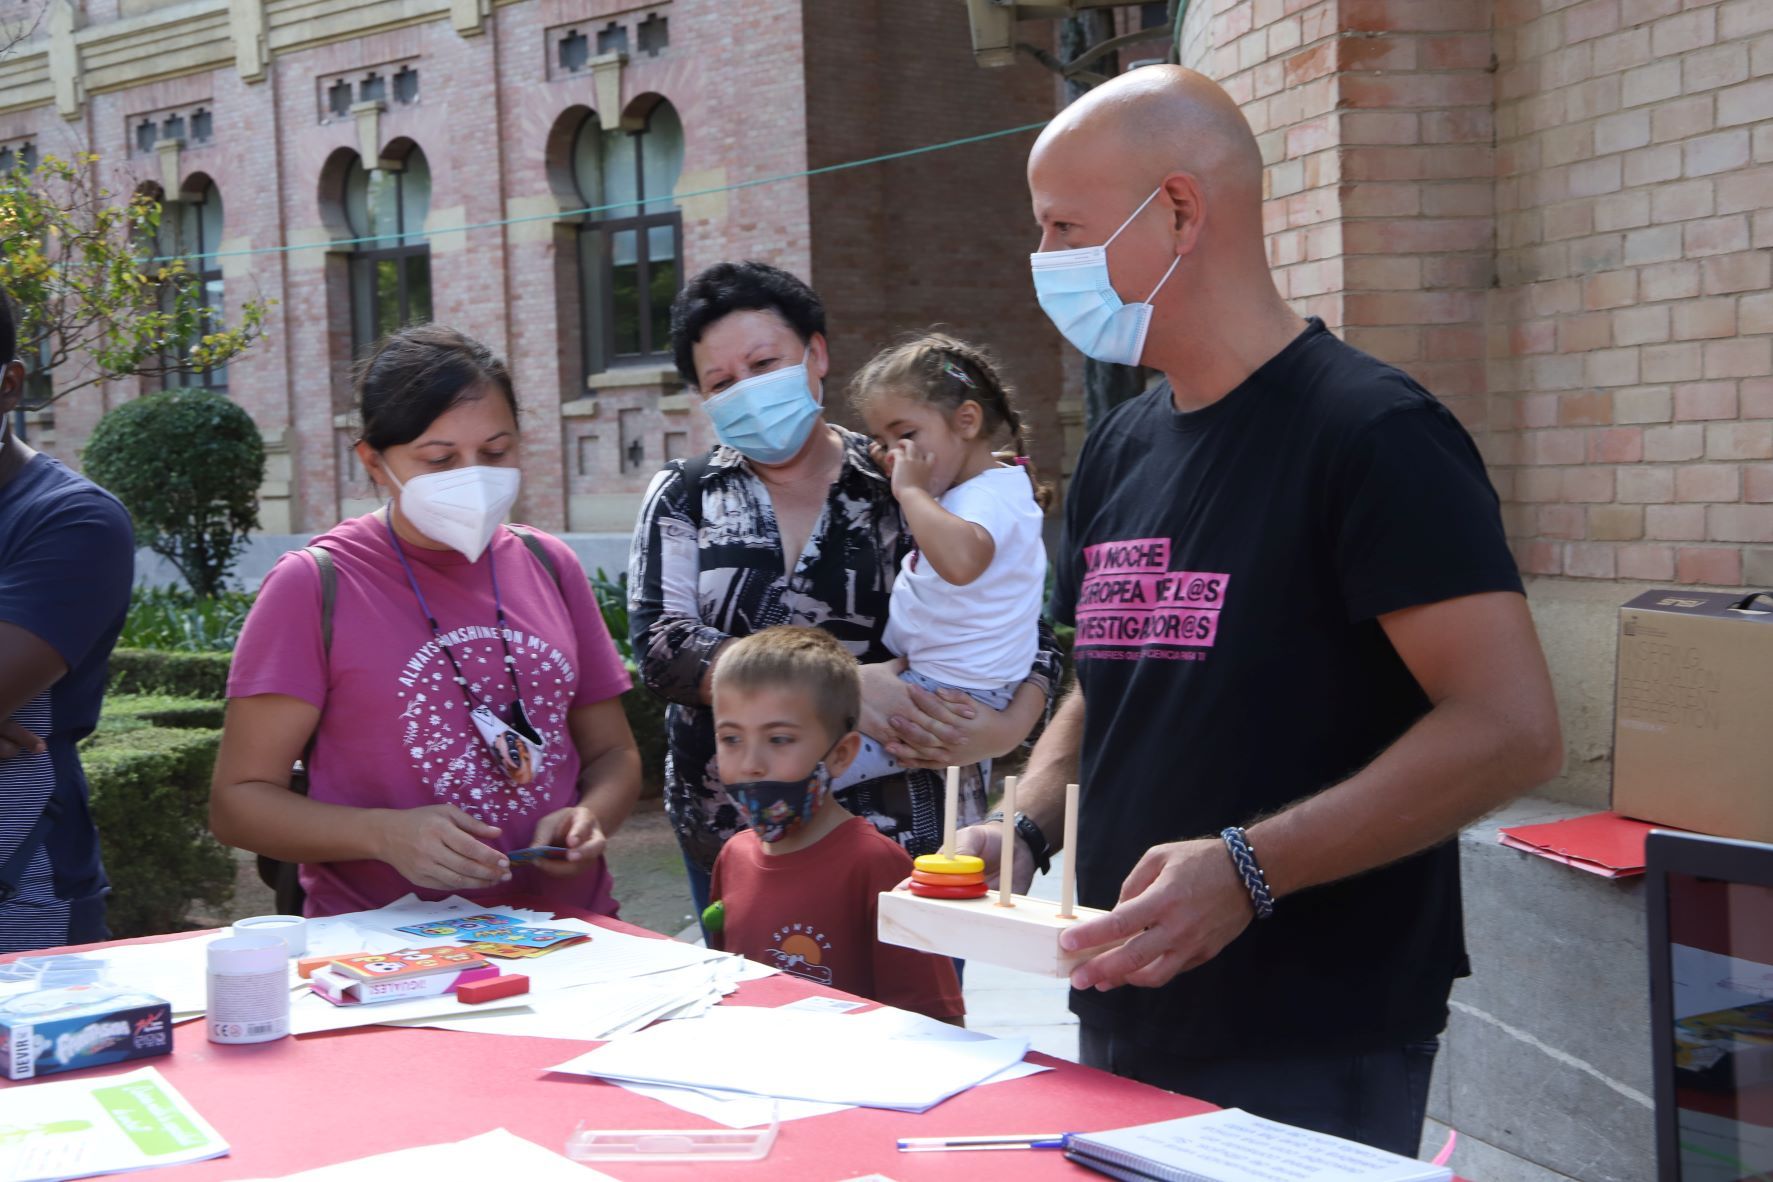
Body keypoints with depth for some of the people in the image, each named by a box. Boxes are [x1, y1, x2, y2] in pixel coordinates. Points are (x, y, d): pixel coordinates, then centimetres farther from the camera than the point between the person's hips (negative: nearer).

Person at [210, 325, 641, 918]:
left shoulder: (549, 565, 11)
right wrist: (384, 834, -17)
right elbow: (238, 800, -1)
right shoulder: (314, 585, -2)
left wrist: (590, 817, -3)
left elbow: (612, 752, 19)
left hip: (564, 931, 4)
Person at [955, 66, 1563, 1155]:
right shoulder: (1121, 450, 9)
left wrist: (1247, 867, -27)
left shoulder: (1372, 432, -15)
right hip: (1124, 1022, 7)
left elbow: (1511, 730, -22)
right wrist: (1020, 829, 2)